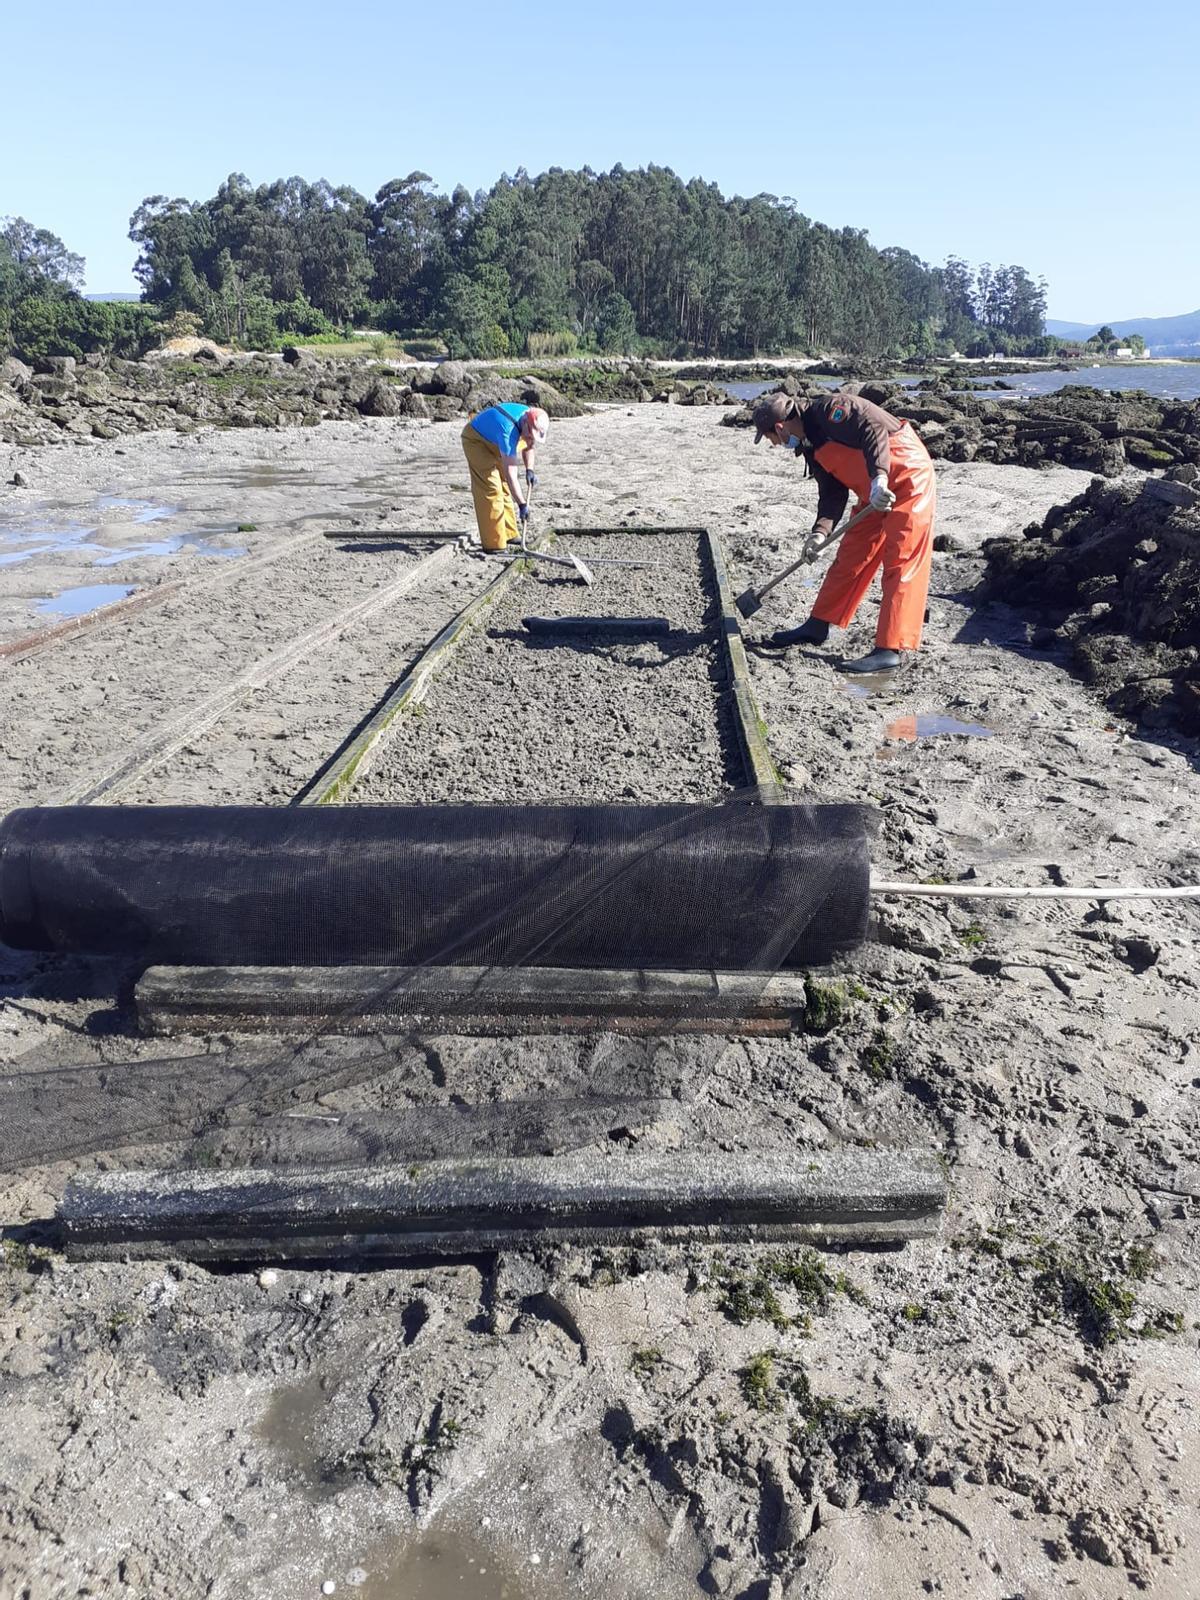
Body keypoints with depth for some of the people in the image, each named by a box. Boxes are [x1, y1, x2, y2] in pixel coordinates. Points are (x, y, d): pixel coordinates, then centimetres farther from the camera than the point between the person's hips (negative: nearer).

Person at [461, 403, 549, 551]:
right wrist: (522, 504, -37)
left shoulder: (530, 418, -15)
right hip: (475, 440, -9)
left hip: (493, 441, 9)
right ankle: (493, 544, -16)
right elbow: (510, 474, -38)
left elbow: (528, 445, 9)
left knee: (504, 486, 10)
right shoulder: (509, 431, -39)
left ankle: (509, 534, 20)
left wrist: (529, 469, -4)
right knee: (490, 489, -17)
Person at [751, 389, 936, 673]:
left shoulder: (829, 409, -16)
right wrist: (820, 531, -7)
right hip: (875, 492, 10)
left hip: (907, 477, -9)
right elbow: (832, 493, 7)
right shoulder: (811, 446, 10)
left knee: (901, 564, -10)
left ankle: (890, 650, -12)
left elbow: (874, 429, -28)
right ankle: (817, 626, 24)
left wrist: (879, 477, -39)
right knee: (849, 558, 14)